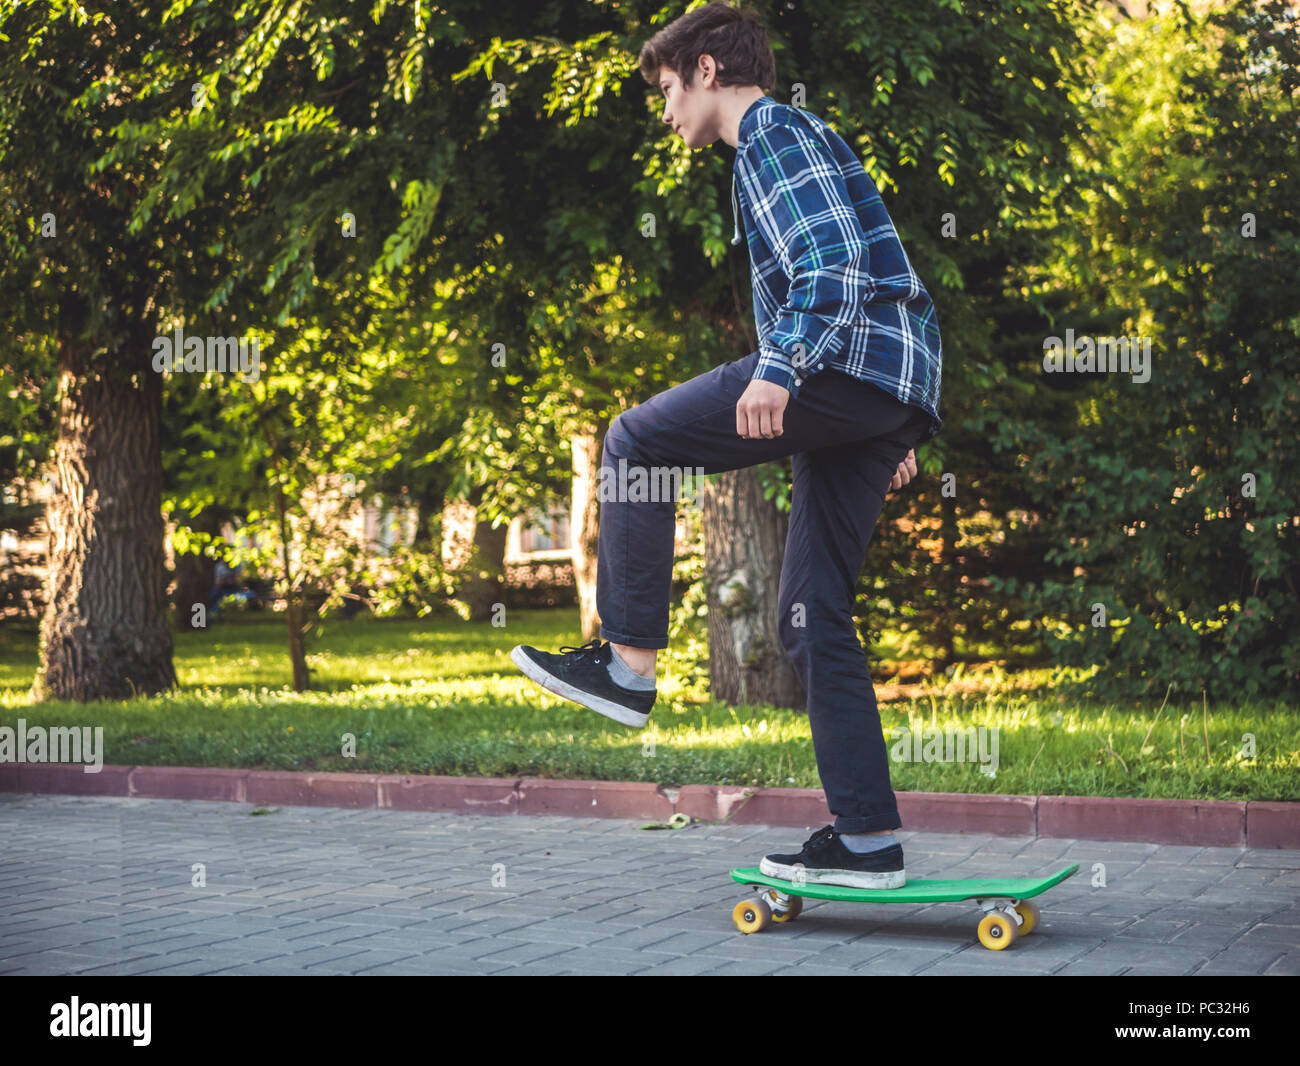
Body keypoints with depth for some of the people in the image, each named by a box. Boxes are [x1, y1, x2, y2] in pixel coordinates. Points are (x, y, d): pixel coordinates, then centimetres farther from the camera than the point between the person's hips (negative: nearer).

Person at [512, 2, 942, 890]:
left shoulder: (775, 134, 0)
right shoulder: (785, 140, 31)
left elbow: (832, 261, -16)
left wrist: (779, 368, -28)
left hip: (851, 359, -10)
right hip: (893, 394, 10)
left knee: (638, 440, -6)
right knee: (815, 613, 6)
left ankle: (629, 664, -4)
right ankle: (868, 840, 4)